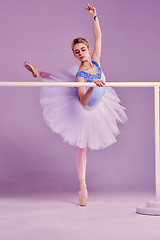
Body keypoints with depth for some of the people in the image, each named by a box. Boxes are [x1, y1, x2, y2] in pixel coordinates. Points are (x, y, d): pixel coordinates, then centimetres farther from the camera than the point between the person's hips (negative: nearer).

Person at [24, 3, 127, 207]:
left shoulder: (95, 61, -18)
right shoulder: (80, 75, -35)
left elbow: (98, 37, -15)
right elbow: (84, 101, -45)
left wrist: (94, 17, -23)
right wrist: (93, 86, -60)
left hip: (97, 105, 6)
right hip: (83, 111, -6)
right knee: (82, 146, 3)